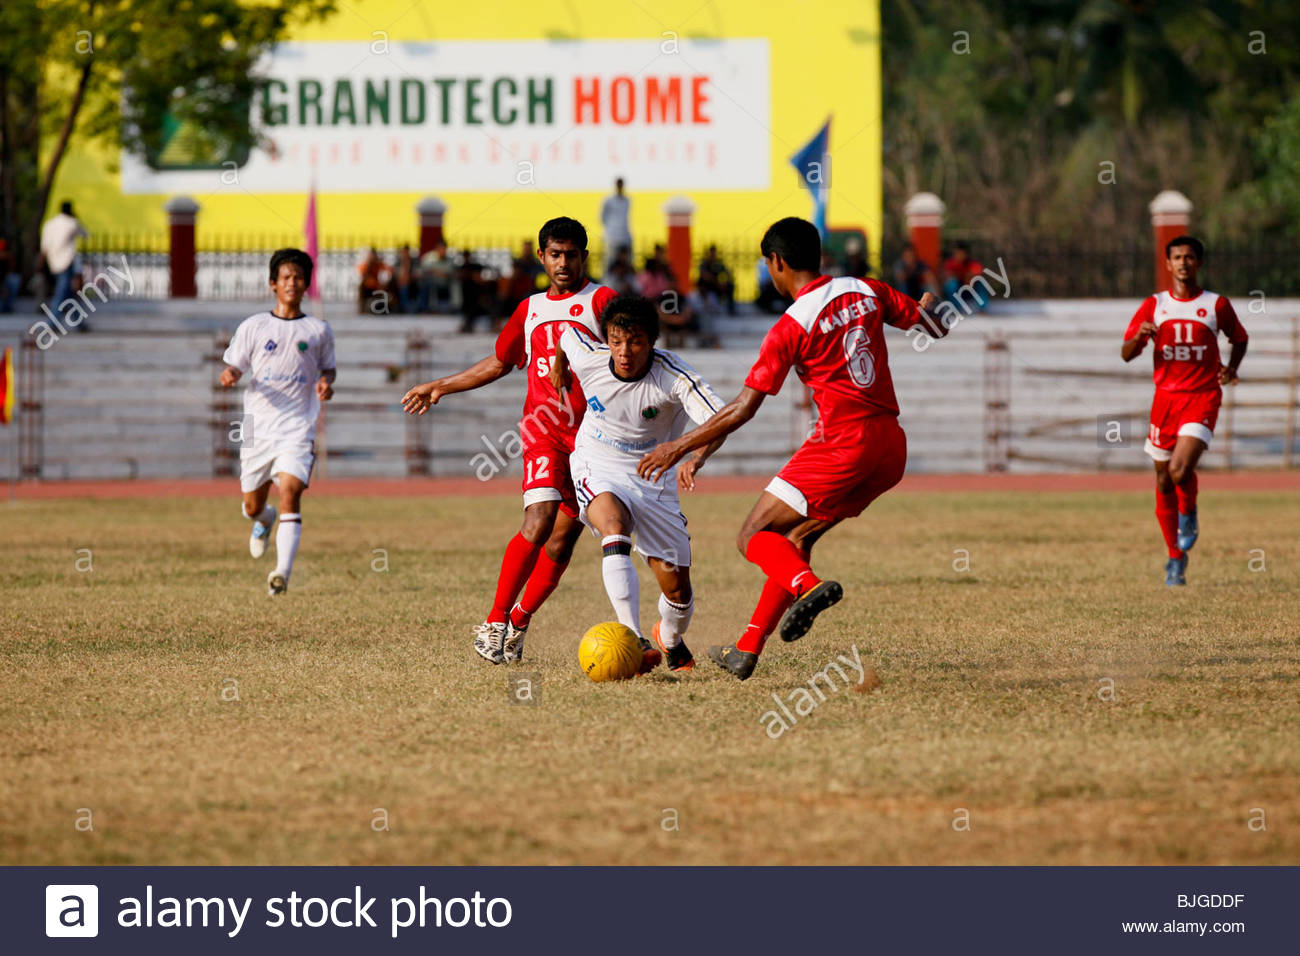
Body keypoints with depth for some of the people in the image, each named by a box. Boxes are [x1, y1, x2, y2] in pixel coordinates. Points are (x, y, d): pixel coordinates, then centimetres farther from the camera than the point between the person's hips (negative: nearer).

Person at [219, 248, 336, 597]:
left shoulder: (318, 330, 7)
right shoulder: (253, 327, 6)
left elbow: (328, 368, 19)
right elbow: (234, 365, 10)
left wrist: (326, 382, -4)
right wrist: (230, 375, -14)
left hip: (298, 428, -2)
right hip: (257, 427, 2)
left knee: (290, 491, -23)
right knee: (252, 506, 10)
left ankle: (282, 572, -30)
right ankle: (264, 520, 50)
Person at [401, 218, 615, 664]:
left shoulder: (600, 300, 4)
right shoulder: (530, 309, 17)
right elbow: (498, 363, 31)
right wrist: (440, 388, 35)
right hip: (543, 428, 1)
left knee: (563, 538, 0)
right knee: (539, 522, -18)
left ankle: (518, 621, 17)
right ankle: (494, 622, -13)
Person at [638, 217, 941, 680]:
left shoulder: (792, 327, -10)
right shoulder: (866, 292, 6)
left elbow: (743, 408, -11)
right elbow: (933, 325, 17)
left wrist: (679, 447, -3)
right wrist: (923, 309, 42)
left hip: (843, 444, -8)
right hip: (891, 446, 8)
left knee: (753, 537, 1)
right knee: (797, 538, 18)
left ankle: (809, 587, -30)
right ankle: (746, 651, 16)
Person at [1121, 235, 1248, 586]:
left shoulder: (1217, 305, 3)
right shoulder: (1153, 306, 6)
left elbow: (1239, 339, 19)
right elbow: (1126, 354, 5)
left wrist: (1231, 368, 0)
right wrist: (1138, 337, -17)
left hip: (1202, 398, -3)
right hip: (1166, 397, 3)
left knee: (1180, 469, -23)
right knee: (1164, 482, 5)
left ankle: (1189, 514, 10)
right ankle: (1175, 558, 19)